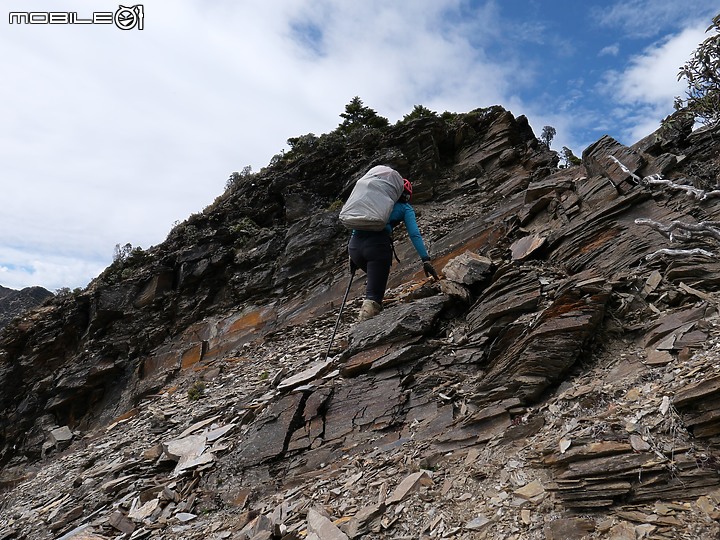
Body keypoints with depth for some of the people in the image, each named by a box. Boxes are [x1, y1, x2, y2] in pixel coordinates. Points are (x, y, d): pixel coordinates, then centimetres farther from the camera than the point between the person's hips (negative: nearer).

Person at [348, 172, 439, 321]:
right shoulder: (405, 208, 18)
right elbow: (414, 234, 5)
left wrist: (353, 255, 28)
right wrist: (426, 260, 1)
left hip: (354, 244, 5)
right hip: (377, 245, -5)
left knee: (375, 277, 31)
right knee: (373, 296, -7)